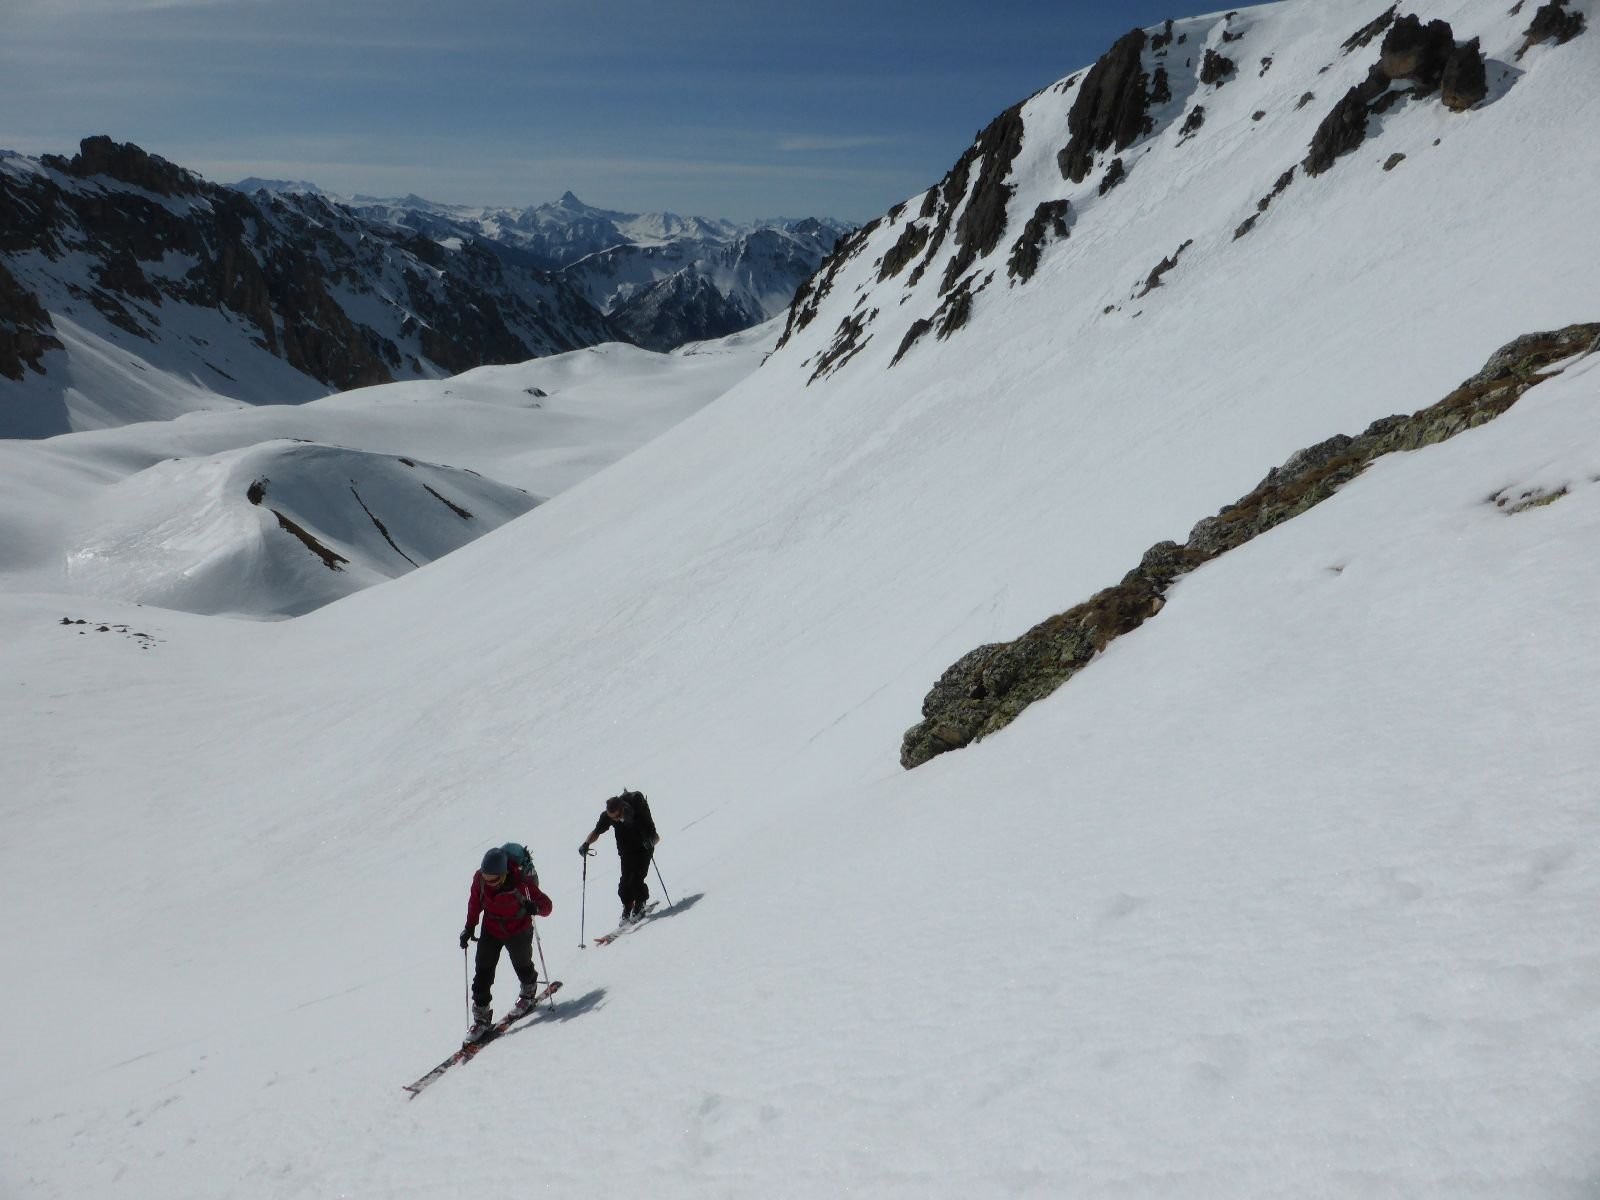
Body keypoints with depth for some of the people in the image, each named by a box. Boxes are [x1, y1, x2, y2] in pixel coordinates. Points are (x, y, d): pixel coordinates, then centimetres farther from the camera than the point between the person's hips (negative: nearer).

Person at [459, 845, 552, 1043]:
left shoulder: (521, 882, -32)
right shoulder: (479, 878, -20)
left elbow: (546, 905, -26)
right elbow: (475, 902, 1)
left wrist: (534, 907, -48)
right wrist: (469, 927, 3)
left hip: (518, 932, -3)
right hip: (491, 931, 3)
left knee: (522, 966, 16)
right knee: (483, 973, -2)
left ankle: (528, 992, 49)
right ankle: (481, 1018, 10)